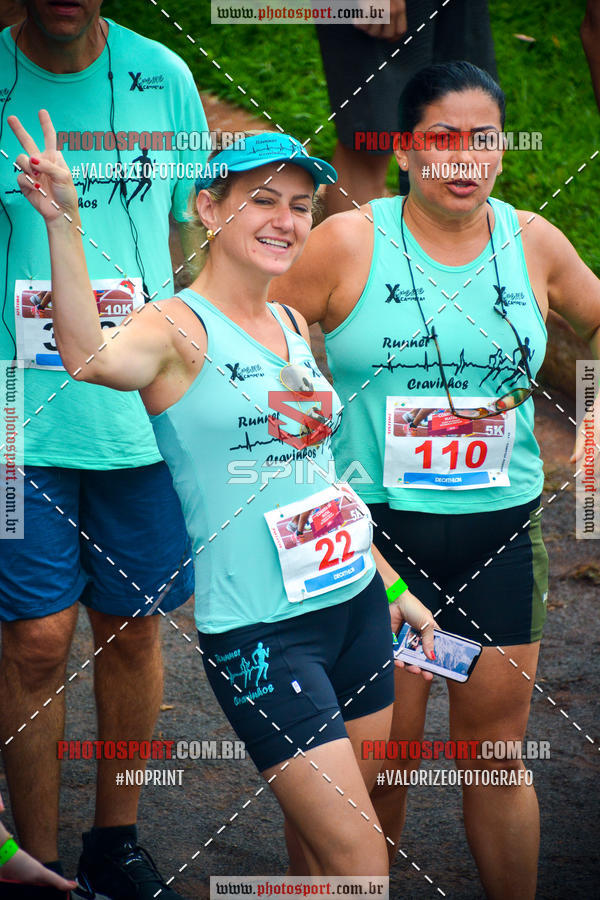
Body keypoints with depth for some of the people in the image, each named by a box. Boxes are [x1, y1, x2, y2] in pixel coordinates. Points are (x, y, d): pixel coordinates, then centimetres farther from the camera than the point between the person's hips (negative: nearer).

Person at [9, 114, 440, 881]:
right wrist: (63, 221, -48)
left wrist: (393, 587, 21)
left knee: (321, 836, 16)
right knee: (363, 869, -6)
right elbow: (91, 357, -36)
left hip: (354, 604, 7)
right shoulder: (179, 329, -12)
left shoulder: (292, 327, 11)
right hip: (258, 635, -7)